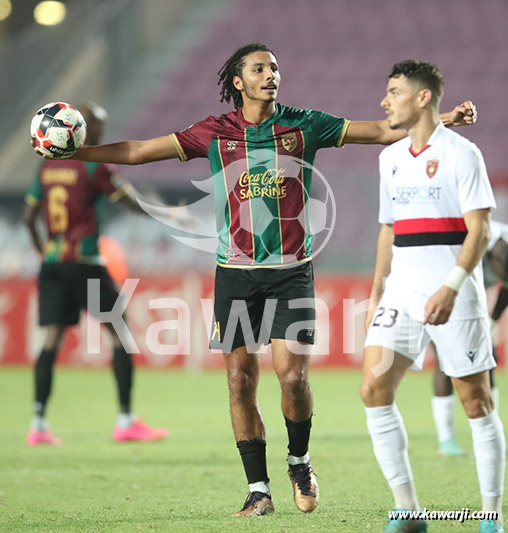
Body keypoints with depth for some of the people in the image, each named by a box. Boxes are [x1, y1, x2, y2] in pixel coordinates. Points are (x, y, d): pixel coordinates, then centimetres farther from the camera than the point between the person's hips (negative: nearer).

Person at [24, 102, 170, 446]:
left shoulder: (48, 166, 11)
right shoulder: (94, 166, -8)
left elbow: (29, 217, 15)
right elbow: (135, 204, -8)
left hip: (52, 261, 6)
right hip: (84, 262, -6)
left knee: (53, 339, 4)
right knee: (120, 333, 2)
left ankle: (38, 423, -3)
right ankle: (126, 421, 1)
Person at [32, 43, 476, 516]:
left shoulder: (303, 125, 5)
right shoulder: (215, 132, 5)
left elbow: (383, 132, 7)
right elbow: (139, 152, 7)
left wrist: (446, 120, 0)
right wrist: (74, 151, 1)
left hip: (291, 270, -1)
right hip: (235, 272, 1)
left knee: (292, 375, -11)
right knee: (240, 380, -2)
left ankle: (299, 460, 16)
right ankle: (258, 490, 7)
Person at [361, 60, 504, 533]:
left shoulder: (460, 153, -6)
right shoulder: (391, 157, 15)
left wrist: (451, 288, -23)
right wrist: (376, 294, 17)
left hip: (452, 293, -6)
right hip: (401, 290, 6)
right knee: (373, 388, -9)